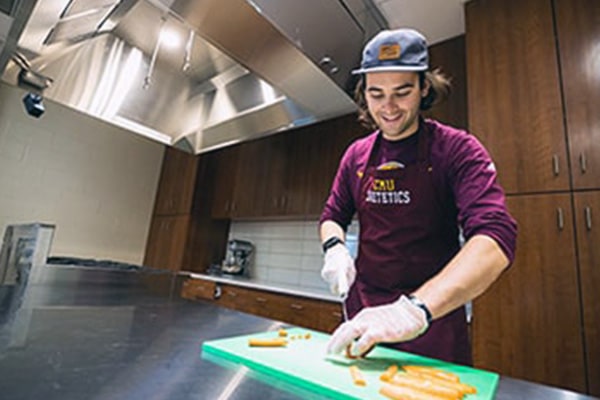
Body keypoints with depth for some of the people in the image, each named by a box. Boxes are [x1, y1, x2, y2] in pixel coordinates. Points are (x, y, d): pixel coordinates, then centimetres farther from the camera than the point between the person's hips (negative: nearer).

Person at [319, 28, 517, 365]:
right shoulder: (356, 155, 1)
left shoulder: (457, 149, -14)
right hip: (363, 312, 5)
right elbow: (333, 216, 10)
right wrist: (335, 248, -14)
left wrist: (417, 309, -42)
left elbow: (496, 239, -27)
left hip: (434, 318, -4)